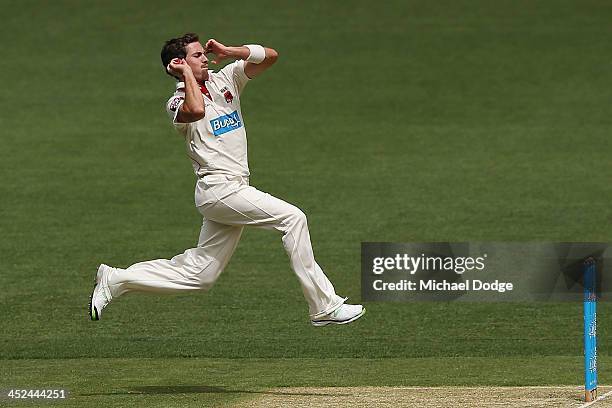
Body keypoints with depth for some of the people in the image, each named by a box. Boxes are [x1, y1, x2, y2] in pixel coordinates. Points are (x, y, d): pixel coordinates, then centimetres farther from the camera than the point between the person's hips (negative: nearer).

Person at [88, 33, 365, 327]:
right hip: (219, 189, -8)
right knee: (292, 217, -14)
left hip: (232, 190, 8)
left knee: (198, 274, 9)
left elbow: (269, 56, 10)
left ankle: (115, 280, 18)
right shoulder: (178, 103, -6)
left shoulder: (225, 79, 14)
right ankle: (324, 306, -12)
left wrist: (229, 52, 0)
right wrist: (187, 73, -18)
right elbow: (196, 110, -32)